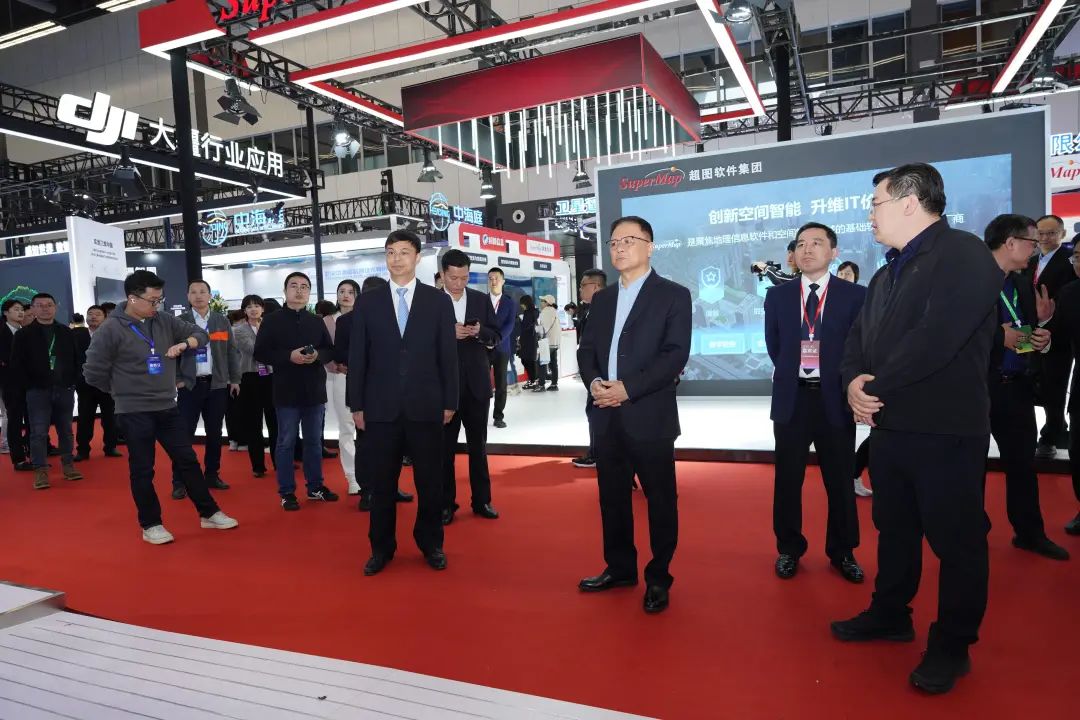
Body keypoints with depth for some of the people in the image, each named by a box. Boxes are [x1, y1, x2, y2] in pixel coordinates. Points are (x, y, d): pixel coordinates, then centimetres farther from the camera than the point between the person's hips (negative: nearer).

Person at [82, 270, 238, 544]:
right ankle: (150, 525, 20)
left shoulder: (165, 321, 2)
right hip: (134, 412, -5)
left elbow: (201, 334, 9)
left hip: (167, 408, 5)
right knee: (142, 470, 6)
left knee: (188, 460, 10)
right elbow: (93, 373, -10)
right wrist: (124, 390, 1)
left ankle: (209, 514, 20)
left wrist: (184, 343, -12)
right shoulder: (111, 329, -13)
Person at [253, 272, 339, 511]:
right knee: (286, 442, 4)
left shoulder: (317, 322, 9)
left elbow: (330, 350, 10)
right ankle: (287, 493, 13)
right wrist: (289, 356, -19)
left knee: (314, 441, 13)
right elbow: (260, 353, -7)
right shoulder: (272, 321, -2)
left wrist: (317, 355, -12)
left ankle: (315, 487, 25)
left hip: (315, 390, 4)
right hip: (287, 391, -4)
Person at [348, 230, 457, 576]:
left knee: (430, 481, 9)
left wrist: (449, 402, 0)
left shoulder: (439, 301, 3)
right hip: (380, 408, 1)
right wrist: (357, 405, 2)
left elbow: (448, 355, 3)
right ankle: (382, 547, 25)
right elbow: (357, 357, 5)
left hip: (426, 406, 0)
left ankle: (431, 544, 26)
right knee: (382, 482, 9)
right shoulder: (367, 302, 6)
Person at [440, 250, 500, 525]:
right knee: (445, 446, 7)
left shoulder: (481, 300, 6)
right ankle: (446, 503, 18)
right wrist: (449, 334, -22)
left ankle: (482, 500, 22)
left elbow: (496, 336, 7)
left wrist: (480, 332, -13)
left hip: (477, 382, 3)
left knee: (478, 444, 11)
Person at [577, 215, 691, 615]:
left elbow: (676, 354, -12)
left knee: (660, 499, 5)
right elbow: (586, 350, 13)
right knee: (612, 497, 14)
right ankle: (619, 567, 30)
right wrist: (594, 381, -9)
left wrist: (628, 387, -19)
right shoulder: (601, 299, 16)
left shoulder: (673, 295, -2)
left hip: (649, 416, -5)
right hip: (606, 416, 5)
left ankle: (658, 579, 20)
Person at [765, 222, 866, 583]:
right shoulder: (777, 295, 6)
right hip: (791, 397, 2)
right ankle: (789, 549, 24)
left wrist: (842, 380, -2)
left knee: (840, 480, 10)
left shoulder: (855, 295, -1)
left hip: (835, 398, -1)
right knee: (787, 479, 9)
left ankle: (842, 552, 27)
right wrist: (791, 372, 6)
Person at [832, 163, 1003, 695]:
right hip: (889, 426, 9)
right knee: (894, 528, 19)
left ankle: (951, 646, 20)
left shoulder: (963, 254, -12)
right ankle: (890, 615, 36)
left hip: (945, 430, -8)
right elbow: (860, 337, 14)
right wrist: (854, 381, -7)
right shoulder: (887, 274, 17)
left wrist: (878, 388, -15)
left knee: (957, 539, 5)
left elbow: (936, 338, -24)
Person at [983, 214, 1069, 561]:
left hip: (1017, 386, 7)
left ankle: (1030, 532, 27)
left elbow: (1029, 330, 17)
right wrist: (999, 337, -20)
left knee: (1023, 461, 13)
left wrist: (1042, 337, -3)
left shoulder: (1023, 285, 11)